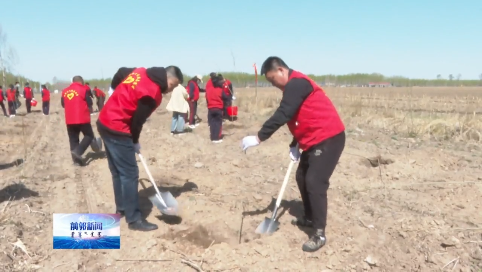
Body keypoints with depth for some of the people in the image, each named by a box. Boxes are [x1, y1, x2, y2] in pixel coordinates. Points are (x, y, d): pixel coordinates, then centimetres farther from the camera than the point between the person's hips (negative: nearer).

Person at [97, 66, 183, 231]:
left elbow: (119, 73, 19)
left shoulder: (140, 71, 5)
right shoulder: (153, 93, -19)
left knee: (118, 171, 20)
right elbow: (138, 119, -14)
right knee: (130, 174, -3)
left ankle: (121, 207, 34)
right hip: (117, 130, -10)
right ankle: (134, 219, 4)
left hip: (104, 122, 10)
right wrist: (135, 142, 1)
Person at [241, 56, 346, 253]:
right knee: (302, 178, 15)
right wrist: (294, 145, 15)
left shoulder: (296, 84, -17)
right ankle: (310, 218, 31)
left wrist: (258, 138, -26)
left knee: (315, 182, -13)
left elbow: (282, 115, -26)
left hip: (329, 138, -11)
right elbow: (299, 117, 21)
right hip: (315, 139, 11)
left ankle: (319, 234, -4)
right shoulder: (294, 86, 16)